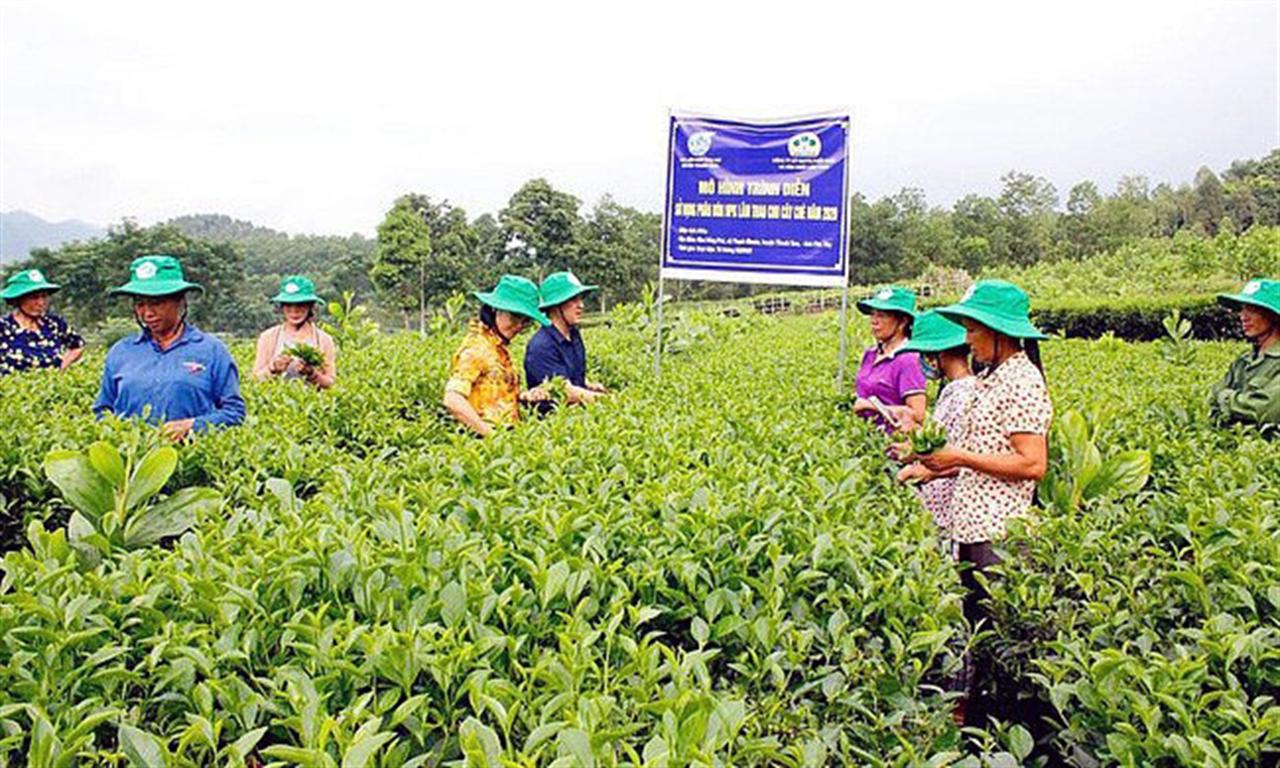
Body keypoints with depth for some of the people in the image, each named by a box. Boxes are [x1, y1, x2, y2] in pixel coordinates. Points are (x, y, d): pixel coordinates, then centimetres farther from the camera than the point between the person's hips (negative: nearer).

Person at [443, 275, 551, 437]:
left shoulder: (499, 348, 13)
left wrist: (523, 396, 4)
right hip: (487, 440, -8)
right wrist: (489, 434, -18)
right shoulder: (477, 348, -10)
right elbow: (453, 400, -19)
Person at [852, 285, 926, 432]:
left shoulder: (908, 360, -9)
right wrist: (850, 406, 3)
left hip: (891, 437, -6)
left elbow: (917, 415, -14)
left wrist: (871, 406, -11)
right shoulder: (869, 354, 11)